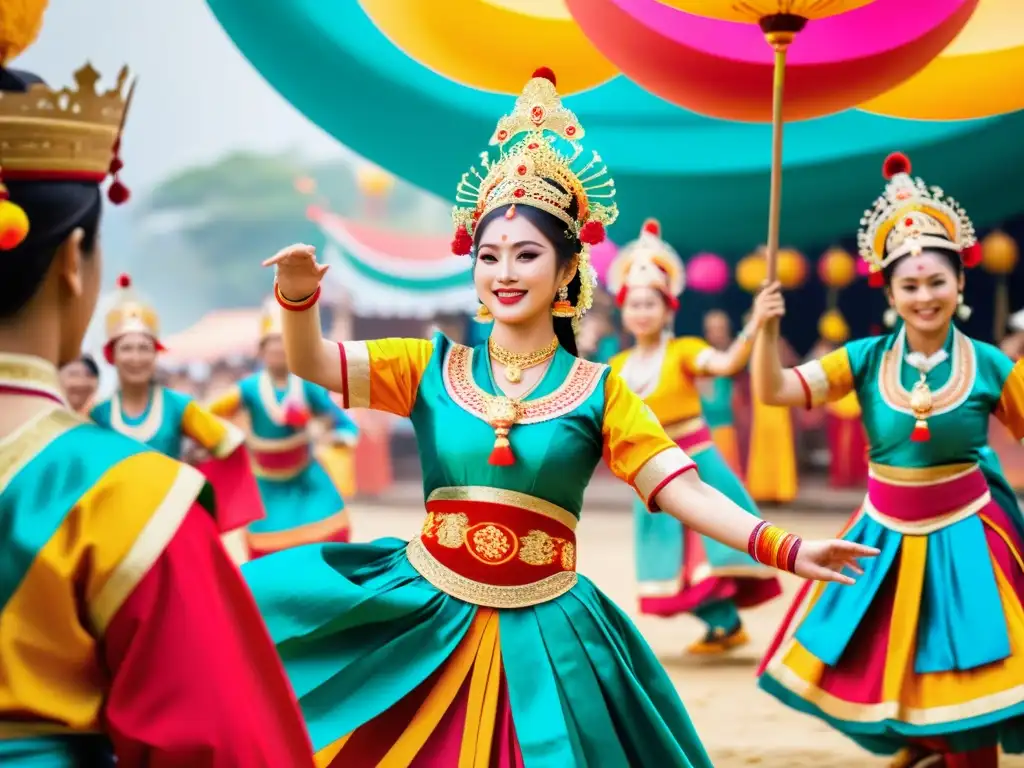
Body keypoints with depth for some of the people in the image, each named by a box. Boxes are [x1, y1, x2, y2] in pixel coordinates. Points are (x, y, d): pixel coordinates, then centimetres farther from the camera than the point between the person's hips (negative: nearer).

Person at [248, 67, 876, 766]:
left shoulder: (598, 390, 0)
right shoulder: (434, 368, 4)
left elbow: (685, 491, -7)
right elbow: (309, 362, -2)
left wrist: (782, 548, -21)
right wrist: (298, 292, -23)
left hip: (538, 629, -1)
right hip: (427, 611, 1)